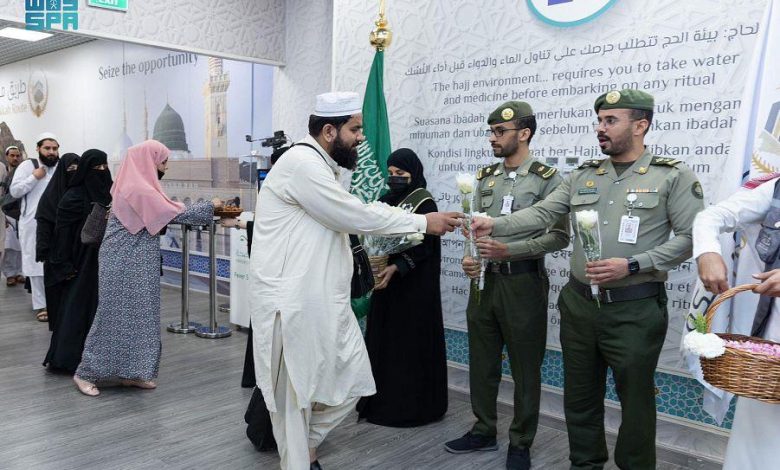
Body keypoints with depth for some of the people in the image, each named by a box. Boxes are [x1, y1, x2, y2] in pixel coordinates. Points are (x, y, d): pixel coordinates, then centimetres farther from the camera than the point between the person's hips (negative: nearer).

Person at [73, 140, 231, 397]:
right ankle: (86, 373, 13)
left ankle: (130, 372, 19)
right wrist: (210, 205, -7)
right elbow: (176, 214, -18)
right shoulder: (140, 189, -18)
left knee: (137, 316, 12)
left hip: (134, 266, 10)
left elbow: (166, 214, 16)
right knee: (115, 317, 0)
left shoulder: (134, 185, 13)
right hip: (124, 266, -10)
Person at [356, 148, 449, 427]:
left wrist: (396, 267, -27)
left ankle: (413, 405, 10)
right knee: (383, 338, 10)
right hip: (386, 279, 7)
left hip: (414, 284, -7)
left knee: (411, 341, -1)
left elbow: (423, 247, -16)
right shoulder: (386, 201, 11)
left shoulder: (424, 203, -9)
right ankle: (383, 400, 21)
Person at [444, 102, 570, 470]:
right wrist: (469, 257, -6)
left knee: (525, 367, 7)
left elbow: (559, 237, -11)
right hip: (484, 279, 6)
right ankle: (484, 431, 32)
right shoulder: (485, 177, 9)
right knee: (482, 362, 14)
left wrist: (509, 249, -20)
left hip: (523, 281, -5)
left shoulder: (547, 178, -7)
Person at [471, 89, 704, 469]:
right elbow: (541, 213, 2)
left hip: (634, 310, -4)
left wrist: (632, 265, -18)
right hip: (578, 304, 5)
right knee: (580, 395, 16)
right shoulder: (582, 176, 8)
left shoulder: (673, 176, -4)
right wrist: (496, 225, -15)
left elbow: (689, 237, -8)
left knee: (635, 399, 11)